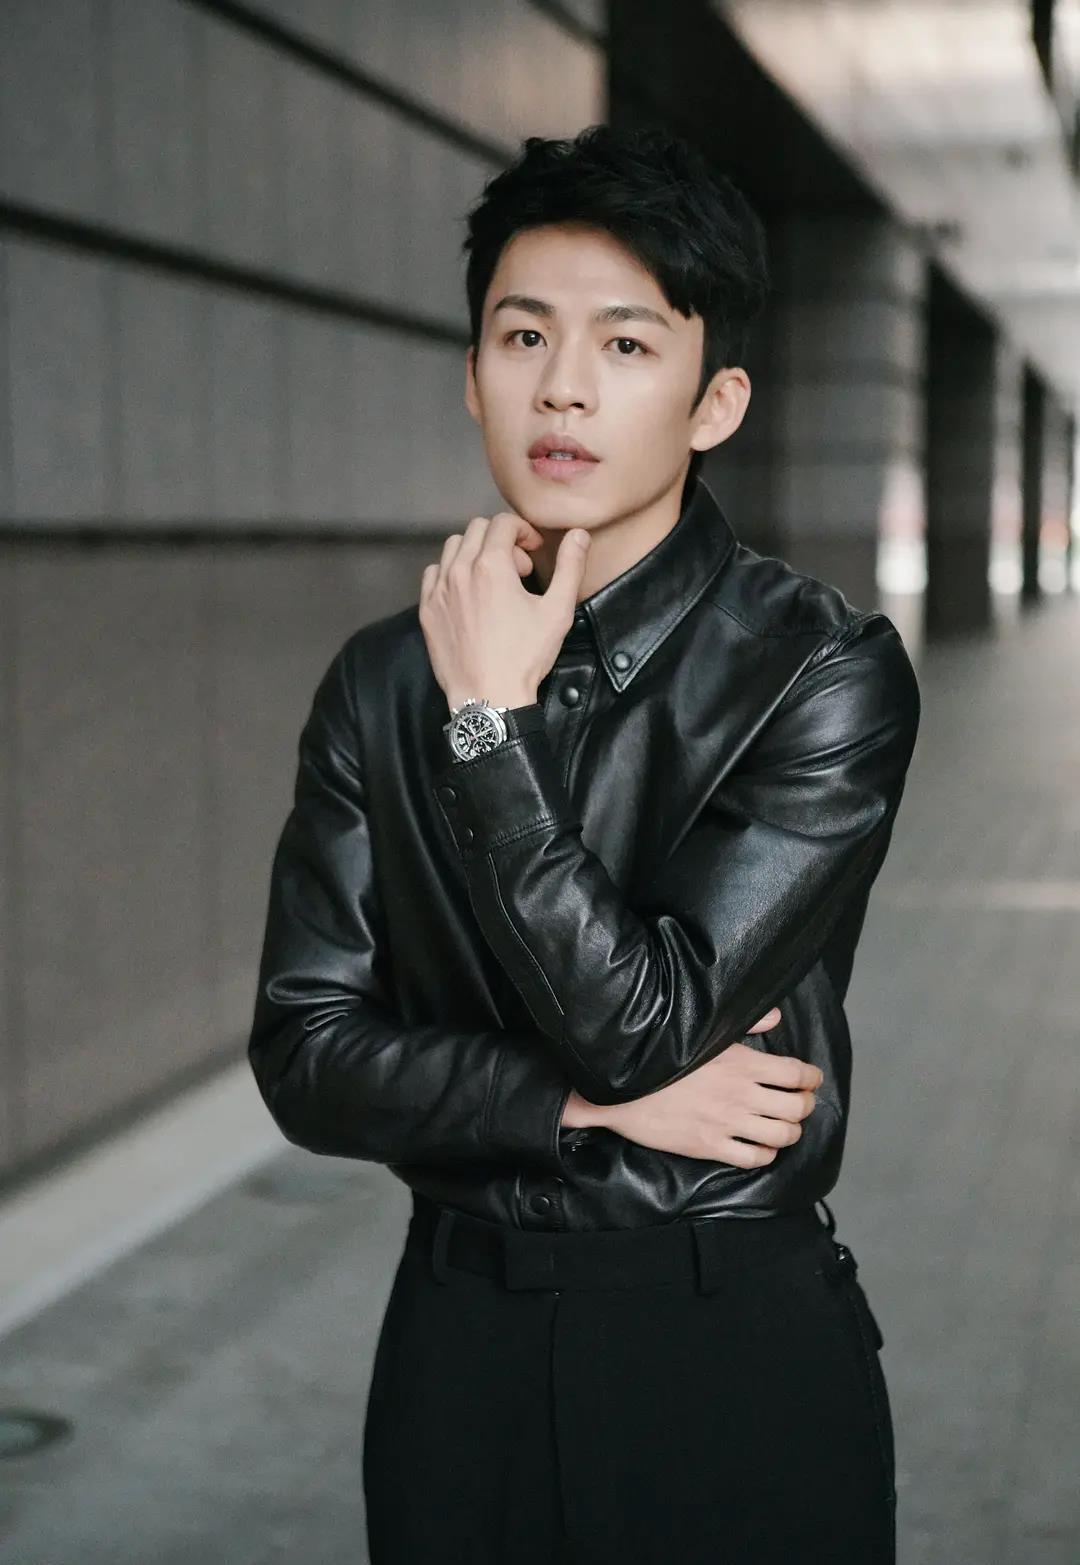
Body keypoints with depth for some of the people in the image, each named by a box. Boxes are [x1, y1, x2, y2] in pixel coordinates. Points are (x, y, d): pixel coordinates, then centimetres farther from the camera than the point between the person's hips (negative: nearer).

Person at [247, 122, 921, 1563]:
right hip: (460, 1335, 3)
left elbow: (643, 1023, -19)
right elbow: (304, 1054, -3)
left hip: (740, 1351, -3)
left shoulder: (824, 672, -12)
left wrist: (491, 722, -18)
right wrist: (595, 1105, -14)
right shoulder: (381, 681, 0)